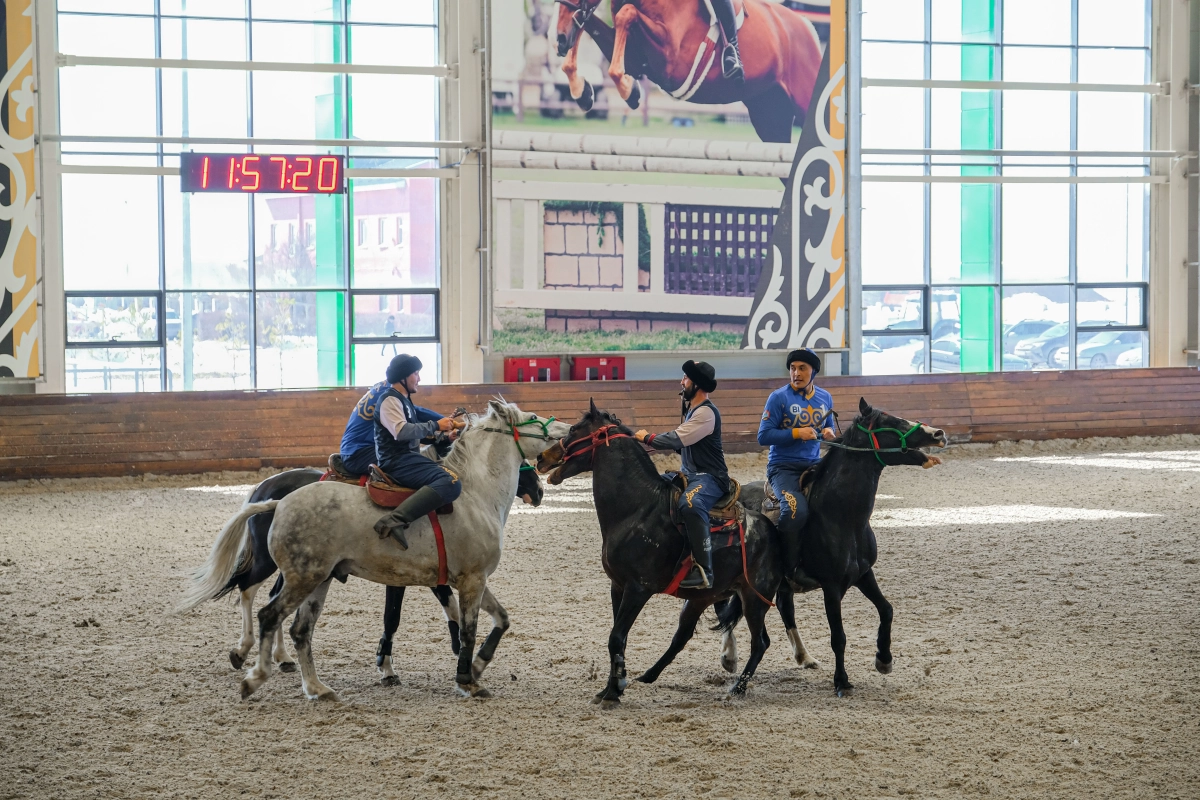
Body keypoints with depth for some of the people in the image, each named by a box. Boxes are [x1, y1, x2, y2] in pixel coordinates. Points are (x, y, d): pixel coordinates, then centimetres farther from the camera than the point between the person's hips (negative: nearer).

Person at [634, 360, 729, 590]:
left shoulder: (706, 412, -16)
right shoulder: (692, 411, 16)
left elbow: (676, 440, -22)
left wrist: (647, 438, -7)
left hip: (710, 478, -11)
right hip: (690, 474, 11)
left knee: (690, 504, -40)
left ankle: (704, 571, -41)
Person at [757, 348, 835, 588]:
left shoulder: (824, 398, 9)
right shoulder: (779, 397, -6)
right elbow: (763, 436, -10)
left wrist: (828, 432, 1)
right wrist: (797, 433, -18)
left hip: (814, 465, 6)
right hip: (783, 467, -6)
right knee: (796, 510, -30)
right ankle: (788, 569, -13)